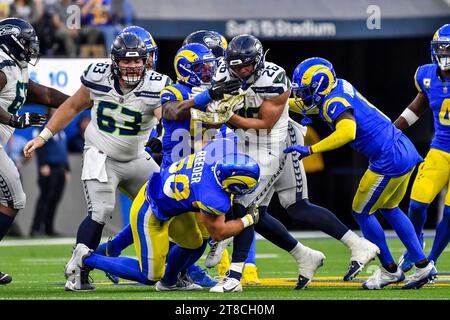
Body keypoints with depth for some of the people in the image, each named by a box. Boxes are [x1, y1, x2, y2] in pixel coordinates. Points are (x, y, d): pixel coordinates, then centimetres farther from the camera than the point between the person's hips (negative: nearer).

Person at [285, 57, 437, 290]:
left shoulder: (335, 103, -17)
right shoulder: (340, 87, 11)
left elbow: (347, 132, -37)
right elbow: (306, 105, 29)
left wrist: (310, 150, -33)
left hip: (390, 161, -9)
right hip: (406, 151, 10)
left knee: (361, 213, 8)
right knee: (388, 209, 25)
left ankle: (390, 270, 19)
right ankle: (423, 265, 23)